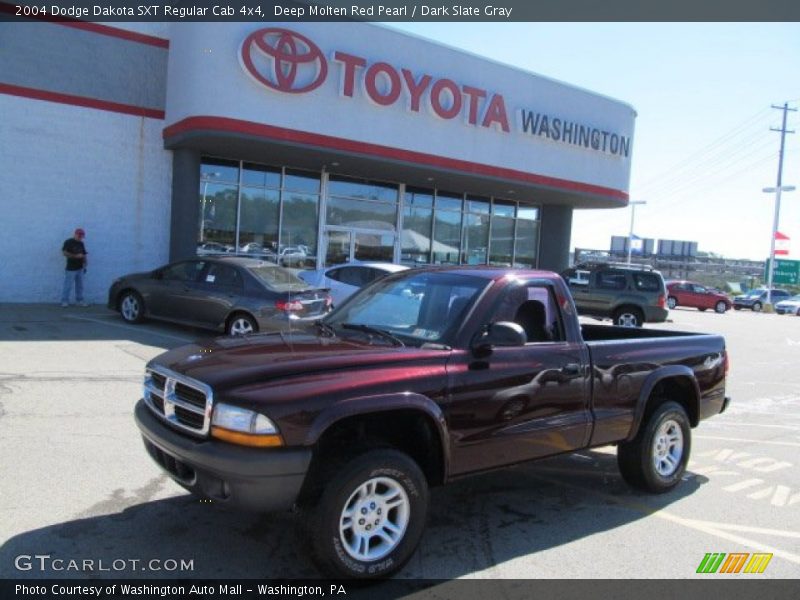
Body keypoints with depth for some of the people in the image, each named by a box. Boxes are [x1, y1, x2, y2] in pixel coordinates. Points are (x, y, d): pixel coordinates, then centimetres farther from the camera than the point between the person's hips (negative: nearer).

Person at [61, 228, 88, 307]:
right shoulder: (68, 242, -6)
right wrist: (76, 256, -20)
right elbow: (64, 253, -15)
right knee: (68, 286, -3)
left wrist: (85, 261, 0)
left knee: (80, 286, 9)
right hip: (71, 268, -6)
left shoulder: (81, 243, 13)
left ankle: (79, 301, 16)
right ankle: (64, 301, 5)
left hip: (80, 268, 6)